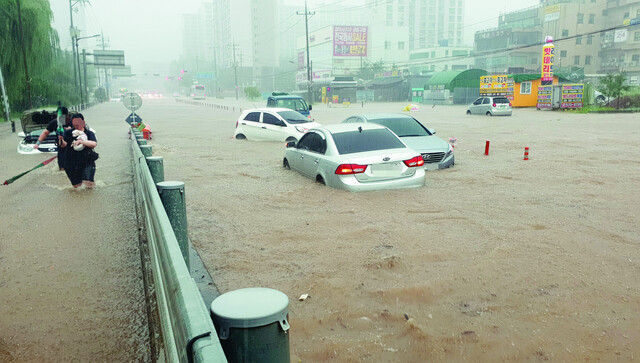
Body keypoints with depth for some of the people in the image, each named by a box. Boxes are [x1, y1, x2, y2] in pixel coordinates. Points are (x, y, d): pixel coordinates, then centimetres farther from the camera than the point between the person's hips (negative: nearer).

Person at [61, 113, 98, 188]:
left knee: (88, 185, -11)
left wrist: (81, 141, -32)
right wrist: (61, 140, -36)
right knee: (76, 186, 10)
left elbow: (94, 144, -21)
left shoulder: (89, 133, -4)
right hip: (72, 163, 2)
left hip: (86, 162, -2)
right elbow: (64, 144, -15)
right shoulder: (68, 133, -1)